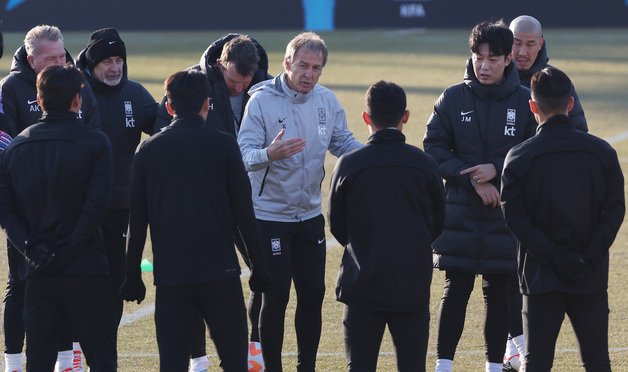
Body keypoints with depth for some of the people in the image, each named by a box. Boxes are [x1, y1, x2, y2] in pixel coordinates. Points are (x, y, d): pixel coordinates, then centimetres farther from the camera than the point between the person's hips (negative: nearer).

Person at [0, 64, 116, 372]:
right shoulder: (94, 143, -5)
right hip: (85, 271, -3)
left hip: (38, 276, 3)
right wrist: (68, 251, -9)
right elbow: (96, 205, -13)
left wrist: (31, 249, -3)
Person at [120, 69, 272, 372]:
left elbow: (137, 220, 5)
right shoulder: (223, 145, -1)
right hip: (220, 271, -1)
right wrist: (258, 267, 7)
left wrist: (132, 276, 12)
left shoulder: (149, 150, 4)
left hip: (170, 275, 2)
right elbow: (244, 211, -1)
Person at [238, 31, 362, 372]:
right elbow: (245, 154, -20)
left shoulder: (327, 101, 2)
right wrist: (270, 154, -42)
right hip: (270, 214, -5)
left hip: (310, 214, 5)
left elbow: (343, 142, 12)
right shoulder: (262, 100, -14)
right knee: (276, 295, -6)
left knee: (313, 292, 7)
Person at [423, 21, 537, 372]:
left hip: (507, 213, 0)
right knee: (456, 291, 0)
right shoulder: (453, 98, 0)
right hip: (459, 212, 0)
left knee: (499, 293, 6)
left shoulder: (526, 101, -1)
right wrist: (473, 178, -12)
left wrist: (497, 170, -14)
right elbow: (434, 147, -2)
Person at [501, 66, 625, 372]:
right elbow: (614, 210, -5)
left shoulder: (519, 157, -5)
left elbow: (515, 217, -10)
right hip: (592, 279, 1)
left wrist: (555, 257, -10)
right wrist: (588, 258, -9)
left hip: (540, 277, -1)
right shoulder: (601, 152, 0)